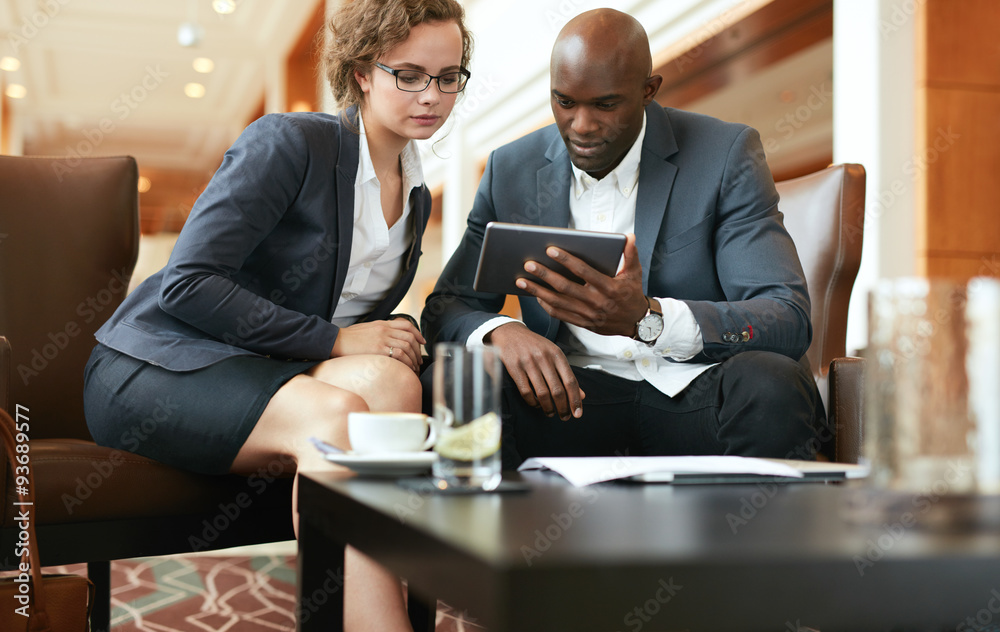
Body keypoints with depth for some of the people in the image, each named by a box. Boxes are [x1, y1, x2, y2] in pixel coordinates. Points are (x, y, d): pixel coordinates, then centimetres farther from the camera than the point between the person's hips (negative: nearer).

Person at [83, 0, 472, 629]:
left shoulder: (416, 198, 14)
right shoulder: (290, 142, -10)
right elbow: (187, 283, -16)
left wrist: (395, 338, -3)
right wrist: (334, 339, -17)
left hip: (267, 374, 6)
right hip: (153, 368, -5)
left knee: (391, 380, -29)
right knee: (335, 413, -35)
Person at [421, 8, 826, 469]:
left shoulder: (725, 155, -4)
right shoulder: (512, 169, 7)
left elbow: (790, 320, -13)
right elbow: (446, 307, 8)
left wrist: (645, 318, -31)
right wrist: (500, 331, -19)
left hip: (692, 395, -1)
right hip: (571, 393, 2)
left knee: (770, 384, -34)